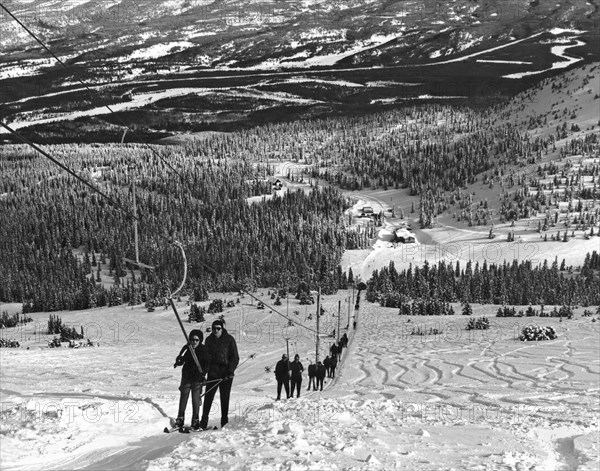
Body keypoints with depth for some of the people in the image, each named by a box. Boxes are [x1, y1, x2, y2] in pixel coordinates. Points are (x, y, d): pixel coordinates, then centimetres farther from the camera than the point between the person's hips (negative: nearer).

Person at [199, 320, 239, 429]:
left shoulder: (229, 340, -3)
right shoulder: (209, 340, 6)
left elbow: (235, 358, -4)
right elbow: (206, 356, 7)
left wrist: (230, 372, -14)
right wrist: (204, 370, -5)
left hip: (226, 375, -2)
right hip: (213, 374, 2)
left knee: (225, 398, 3)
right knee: (208, 397, -2)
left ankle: (224, 422, 12)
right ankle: (204, 421, 2)